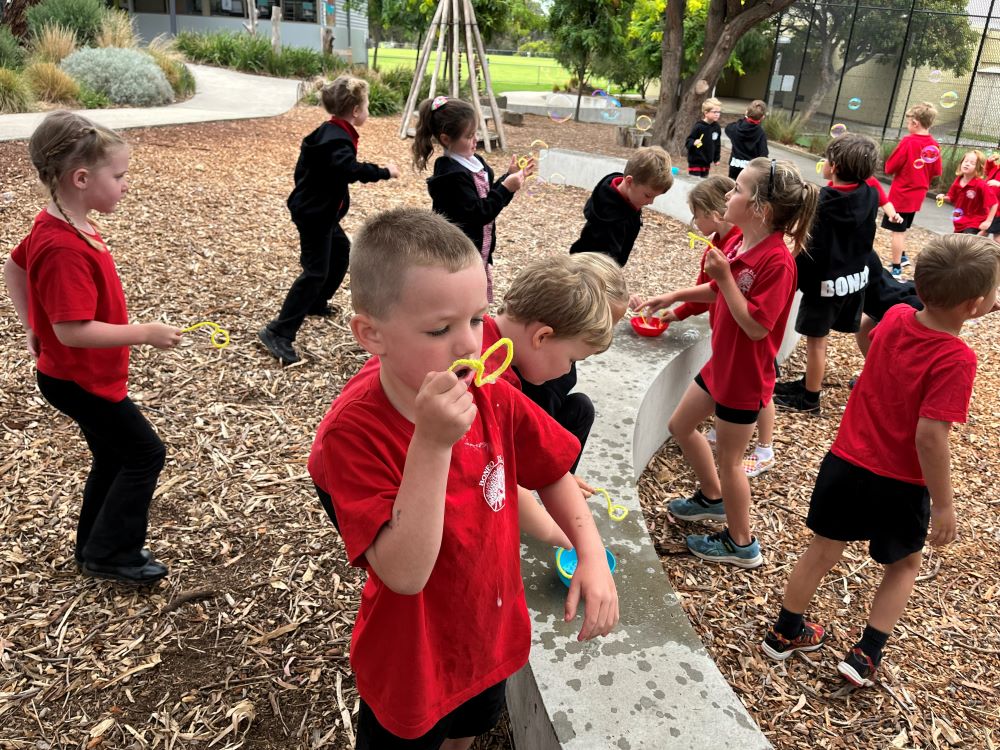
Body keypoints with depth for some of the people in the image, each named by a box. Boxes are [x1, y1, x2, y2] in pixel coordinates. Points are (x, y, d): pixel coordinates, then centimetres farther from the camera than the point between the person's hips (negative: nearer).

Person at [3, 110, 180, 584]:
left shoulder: (58, 226, 1)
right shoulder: (65, 248, -30)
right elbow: (73, 331, -32)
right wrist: (145, 333, -25)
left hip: (83, 375, 10)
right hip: (81, 380, -10)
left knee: (114, 456, 20)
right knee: (145, 454, 2)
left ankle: (94, 547, 35)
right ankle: (110, 554, 16)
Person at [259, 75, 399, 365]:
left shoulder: (331, 132, 8)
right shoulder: (337, 139, -24)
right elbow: (350, 168, -43)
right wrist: (384, 172, -35)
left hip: (320, 210, 11)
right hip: (314, 213, -11)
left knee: (340, 250, 27)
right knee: (316, 271, -13)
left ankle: (317, 303, 42)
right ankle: (278, 332, -14)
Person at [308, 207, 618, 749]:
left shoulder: (487, 393, -15)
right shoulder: (353, 433, -31)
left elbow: (549, 470, 0)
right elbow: (405, 574, -36)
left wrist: (591, 553, -13)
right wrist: (431, 442, -44)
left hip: (492, 635, 5)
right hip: (413, 663, -5)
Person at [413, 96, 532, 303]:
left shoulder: (475, 162, 6)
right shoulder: (451, 175, -22)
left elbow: (491, 198, 16)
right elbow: (477, 214, -26)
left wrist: (511, 177, 4)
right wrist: (506, 188, -24)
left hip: (479, 253, 9)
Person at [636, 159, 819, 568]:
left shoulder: (776, 261, -26)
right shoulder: (744, 246, 0)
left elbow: (756, 325, -29)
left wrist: (726, 276, -29)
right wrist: (675, 296, 13)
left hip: (744, 376, -9)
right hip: (721, 362, 9)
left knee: (729, 459, 6)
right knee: (680, 425, 22)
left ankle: (741, 544, 27)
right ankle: (713, 498, 43)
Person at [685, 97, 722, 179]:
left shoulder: (717, 127, 2)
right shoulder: (699, 126, -15)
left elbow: (717, 144, 13)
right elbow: (688, 141, -13)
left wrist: (717, 158, 17)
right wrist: (694, 143, -35)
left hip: (707, 162, 6)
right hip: (695, 161, -6)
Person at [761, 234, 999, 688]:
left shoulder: (895, 317, -6)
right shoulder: (956, 359, -24)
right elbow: (929, 436, -27)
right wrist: (944, 503, -17)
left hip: (845, 463, 5)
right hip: (901, 484, -5)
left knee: (823, 552, 19)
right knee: (903, 566, 22)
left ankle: (784, 633, 35)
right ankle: (865, 655, 23)